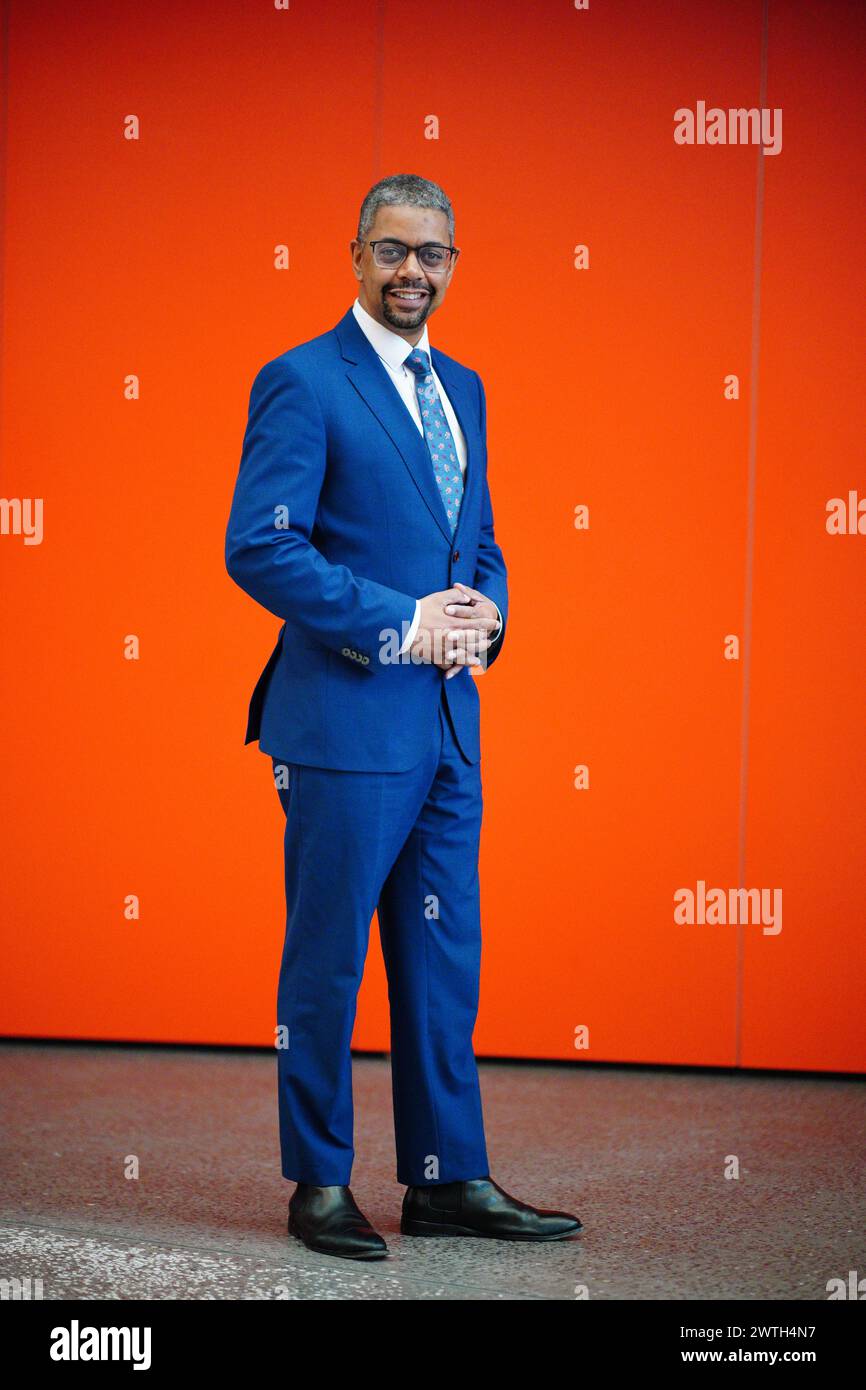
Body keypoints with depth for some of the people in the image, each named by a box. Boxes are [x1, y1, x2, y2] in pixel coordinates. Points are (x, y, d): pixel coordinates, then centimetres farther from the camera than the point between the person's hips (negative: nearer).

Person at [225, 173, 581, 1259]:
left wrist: (483, 616, 0)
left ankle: (449, 1180, 21)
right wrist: (399, 626, -17)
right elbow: (257, 547, -16)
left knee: (443, 961, 12)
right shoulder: (303, 382, -8)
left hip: (446, 722, 7)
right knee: (327, 958, 3)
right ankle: (319, 1185, 15)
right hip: (347, 722, -7)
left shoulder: (459, 388, 16)